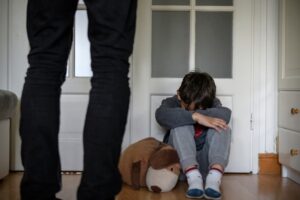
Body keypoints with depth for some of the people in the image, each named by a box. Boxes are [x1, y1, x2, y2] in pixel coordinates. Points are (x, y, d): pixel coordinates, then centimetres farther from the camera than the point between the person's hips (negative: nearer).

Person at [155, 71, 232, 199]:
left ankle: (214, 176, -44)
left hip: (205, 164, 2)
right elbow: (161, 115, -32)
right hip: (180, 164, -1)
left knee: (222, 128, -22)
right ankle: (193, 177, -42)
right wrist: (196, 116, -39)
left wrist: (197, 113, -25)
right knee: (182, 126, -25)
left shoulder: (212, 104, 1)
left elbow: (226, 114, -24)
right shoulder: (172, 103, -6)